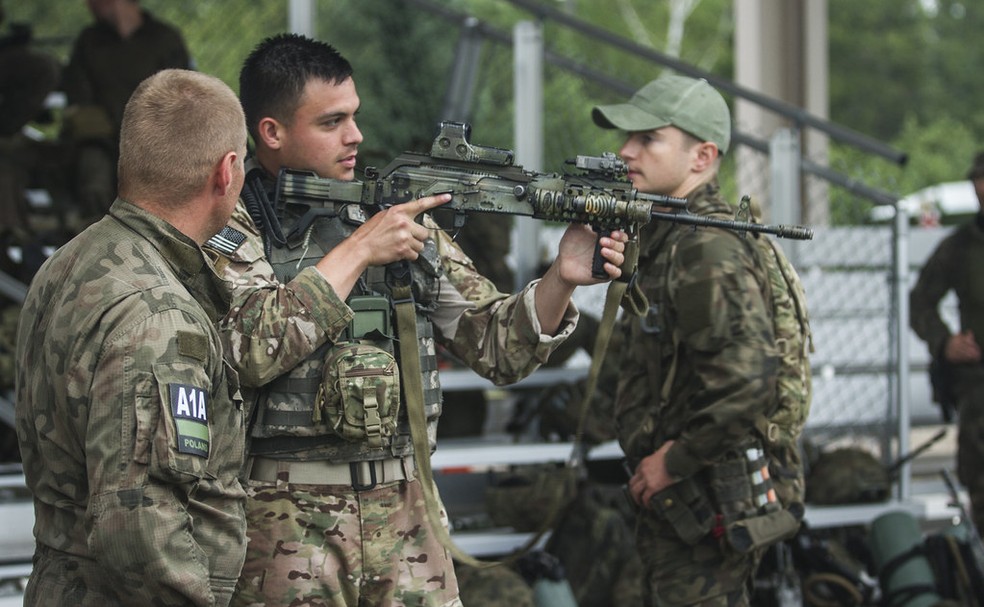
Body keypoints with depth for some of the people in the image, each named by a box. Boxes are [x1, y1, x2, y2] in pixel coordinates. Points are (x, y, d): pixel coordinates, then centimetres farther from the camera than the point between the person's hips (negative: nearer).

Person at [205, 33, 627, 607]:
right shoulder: (228, 229, -4)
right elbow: (248, 351, -21)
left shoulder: (399, 213, 11)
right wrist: (357, 251, -17)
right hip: (284, 523, -4)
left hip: (405, 515, 4)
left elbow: (498, 346, 9)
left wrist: (561, 280, -10)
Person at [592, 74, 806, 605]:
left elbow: (750, 379, -30)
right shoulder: (661, 239, 14)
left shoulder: (707, 249, -19)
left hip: (707, 512, -11)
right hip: (673, 504, 11)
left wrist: (674, 463, -20)